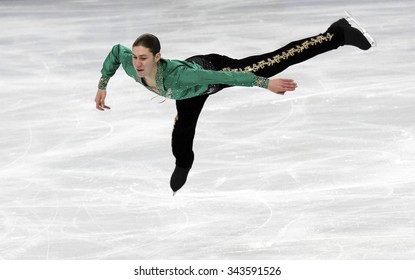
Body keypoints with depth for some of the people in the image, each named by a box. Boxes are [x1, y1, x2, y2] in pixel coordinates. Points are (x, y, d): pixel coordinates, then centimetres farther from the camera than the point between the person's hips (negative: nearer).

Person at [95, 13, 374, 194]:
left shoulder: (176, 75, -48)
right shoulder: (131, 65, -33)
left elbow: (225, 78, -45)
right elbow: (116, 49, -8)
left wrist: (268, 84, -43)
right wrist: (102, 86, -4)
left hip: (213, 70, -6)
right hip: (191, 93, 6)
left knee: (270, 63, -2)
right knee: (180, 145, 21)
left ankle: (339, 34, 7)